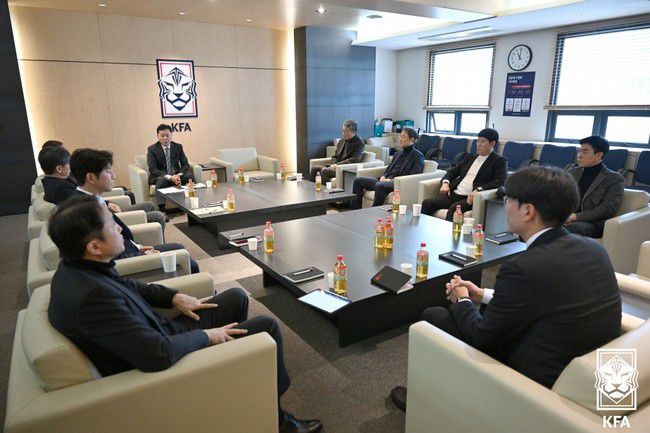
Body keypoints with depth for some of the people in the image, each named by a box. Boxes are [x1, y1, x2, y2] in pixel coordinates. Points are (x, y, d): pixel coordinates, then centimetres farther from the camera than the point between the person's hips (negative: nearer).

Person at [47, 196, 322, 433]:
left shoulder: (76, 266, -6)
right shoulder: (92, 297, -36)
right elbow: (160, 355, -38)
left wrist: (174, 297, 2)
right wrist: (205, 336, -21)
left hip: (158, 334, 9)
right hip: (164, 366, -9)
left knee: (237, 297, 16)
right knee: (267, 326, -8)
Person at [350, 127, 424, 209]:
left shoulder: (418, 156, 2)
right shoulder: (397, 154, 26)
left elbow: (413, 177, -10)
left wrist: (392, 180, -16)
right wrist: (383, 176, 2)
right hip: (386, 181, 8)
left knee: (380, 185, -39)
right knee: (358, 180, -4)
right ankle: (355, 210, -8)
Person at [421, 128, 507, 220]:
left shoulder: (500, 161, 5)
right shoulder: (471, 157, 24)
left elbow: (500, 181, -11)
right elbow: (453, 171, 26)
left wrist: (478, 190, -24)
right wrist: (445, 183, 4)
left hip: (470, 198, -6)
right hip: (454, 194, 6)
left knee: (454, 208, -36)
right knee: (427, 203, -17)